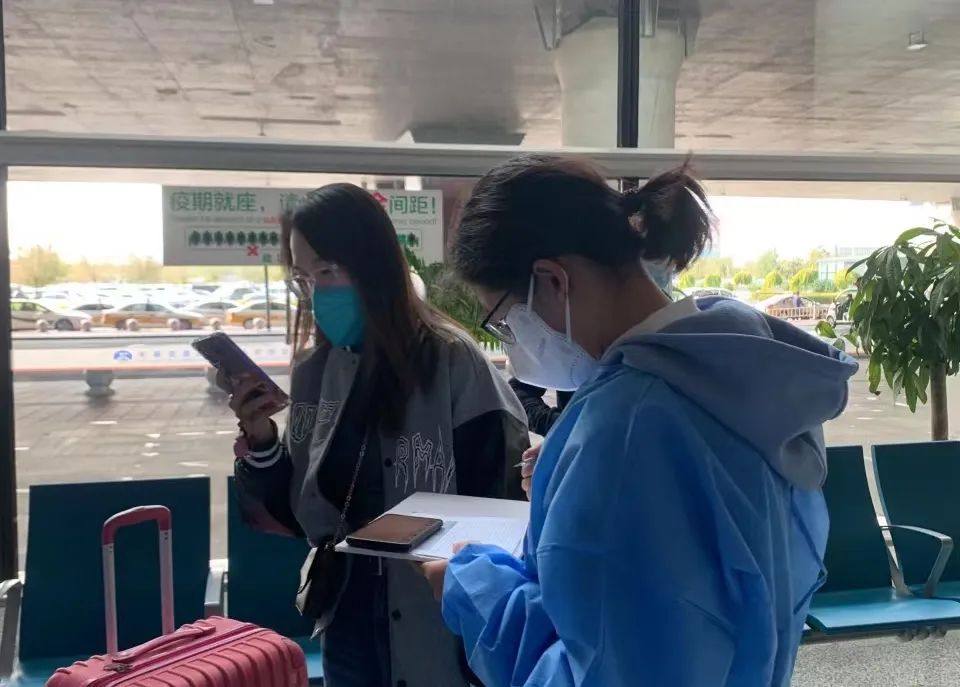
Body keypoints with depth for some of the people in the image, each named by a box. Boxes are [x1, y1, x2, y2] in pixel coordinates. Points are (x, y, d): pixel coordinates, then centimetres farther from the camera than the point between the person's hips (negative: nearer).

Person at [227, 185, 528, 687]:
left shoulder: (451, 362, -16)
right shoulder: (314, 370, 0)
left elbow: (502, 501, -13)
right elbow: (293, 512, 4)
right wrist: (259, 440, -12)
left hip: (437, 624, -4)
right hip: (345, 619, 5)